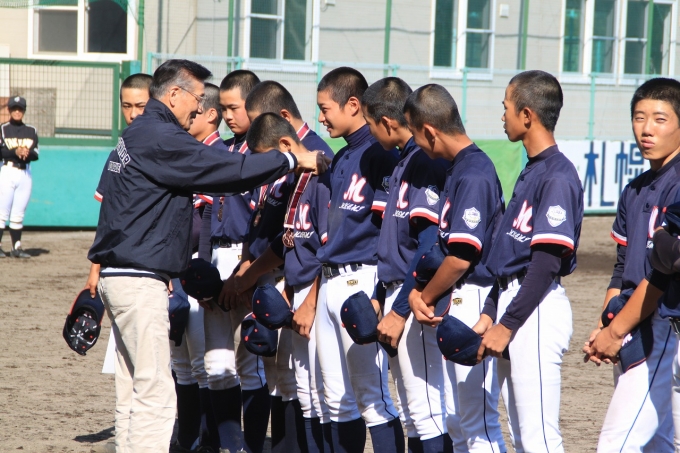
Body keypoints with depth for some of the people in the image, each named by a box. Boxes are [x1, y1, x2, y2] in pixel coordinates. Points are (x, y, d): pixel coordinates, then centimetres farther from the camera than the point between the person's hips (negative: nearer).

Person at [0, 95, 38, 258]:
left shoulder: (31, 131, 12)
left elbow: (36, 155, 6)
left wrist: (27, 153, -15)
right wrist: (15, 152, -22)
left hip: (25, 174, 3)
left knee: (18, 214, 5)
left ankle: (16, 248, 9)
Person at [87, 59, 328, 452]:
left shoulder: (139, 134, 18)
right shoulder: (159, 137, -15)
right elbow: (229, 170, -17)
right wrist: (293, 160, -9)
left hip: (123, 274, 11)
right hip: (139, 279, -11)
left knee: (133, 392, 13)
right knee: (155, 394, -10)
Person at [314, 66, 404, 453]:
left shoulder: (380, 154, -11)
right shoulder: (342, 158, 17)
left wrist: (378, 298, -19)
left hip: (361, 282, -9)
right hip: (331, 282, 9)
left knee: (372, 395, -8)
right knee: (338, 398, 12)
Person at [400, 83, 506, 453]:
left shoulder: (473, 174, -17)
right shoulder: (457, 168, 12)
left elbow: (461, 257, -20)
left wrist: (425, 297, -6)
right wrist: (419, 292, -1)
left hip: (473, 301, -10)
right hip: (453, 304, 10)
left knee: (479, 421, -6)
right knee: (456, 420, 15)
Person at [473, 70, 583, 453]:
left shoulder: (557, 176, -15)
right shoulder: (531, 171, 15)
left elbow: (547, 263, -19)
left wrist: (507, 325, -18)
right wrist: (490, 314, 14)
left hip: (538, 310, -10)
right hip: (512, 299, 10)